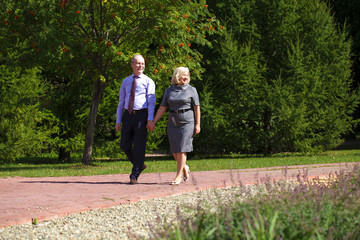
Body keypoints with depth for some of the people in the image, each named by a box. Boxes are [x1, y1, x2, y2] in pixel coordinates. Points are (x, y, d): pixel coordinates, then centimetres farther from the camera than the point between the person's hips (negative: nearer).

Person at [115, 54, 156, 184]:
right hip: (128, 115, 4)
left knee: (139, 146, -5)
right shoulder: (125, 82, 16)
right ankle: (139, 165, 24)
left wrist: (150, 120, -16)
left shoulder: (148, 81, 4)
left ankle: (134, 175, 0)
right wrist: (118, 121, 7)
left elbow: (151, 101, -4)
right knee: (125, 145, 2)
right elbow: (121, 102, 15)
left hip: (142, 115, -4)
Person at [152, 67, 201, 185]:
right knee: (175, 151, 5)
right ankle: (185, 168, 31)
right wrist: (153, 122, 1)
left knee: (181, 149, -10)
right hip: (173, 123, 4)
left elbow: (197, 108, -2)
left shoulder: (191, 90, 0)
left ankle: (178, 176, -5)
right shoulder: (169, 91, 8)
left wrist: (197, 124, -7)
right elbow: (162, 108, 8)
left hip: (187, 123, -4)